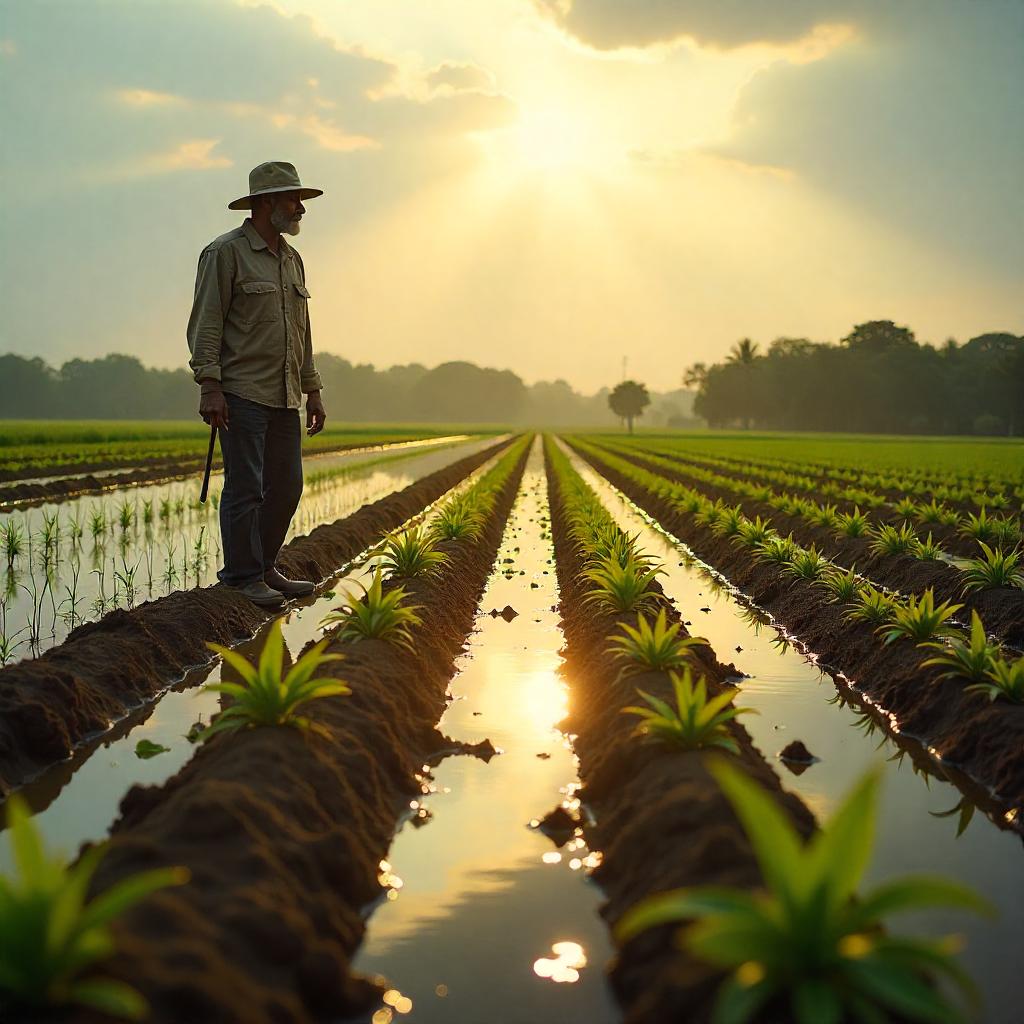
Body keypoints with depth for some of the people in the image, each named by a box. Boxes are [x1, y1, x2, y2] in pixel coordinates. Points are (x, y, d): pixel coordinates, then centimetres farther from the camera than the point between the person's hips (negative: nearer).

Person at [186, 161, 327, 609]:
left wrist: (312, 390, 20)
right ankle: (242, 577, 3)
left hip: (285, 396, 8)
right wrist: (209, 387, -17)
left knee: (286, 485, 9)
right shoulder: (225, 253, -4)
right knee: (245, 487, -6)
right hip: (242, 394, -8)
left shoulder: (292, 259, 19)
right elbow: (205, 324, -9)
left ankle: (264, 568, 21)